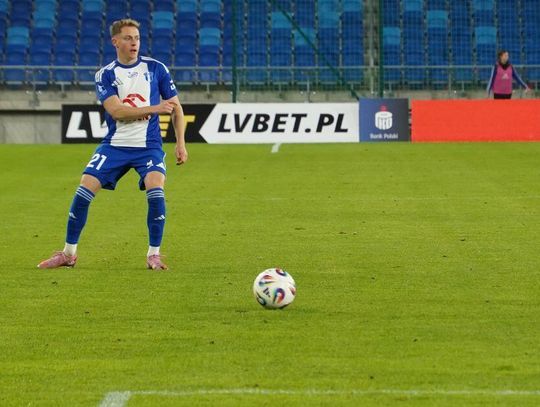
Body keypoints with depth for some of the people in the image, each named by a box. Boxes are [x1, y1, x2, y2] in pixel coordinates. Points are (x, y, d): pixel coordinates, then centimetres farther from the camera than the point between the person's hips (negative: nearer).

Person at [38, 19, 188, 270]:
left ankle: (154, 254, -8)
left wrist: (180, 142, 0)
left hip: (148, 146, -1)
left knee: (156, 191, -24)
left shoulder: (156, 68, 2)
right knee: (83, 191, -7)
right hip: (114, 145, 1)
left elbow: (175, 107, 9)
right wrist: (154, 108, -22)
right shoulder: (105, 75, 0)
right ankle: (69, 253, 9)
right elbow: (116, 111, -14)